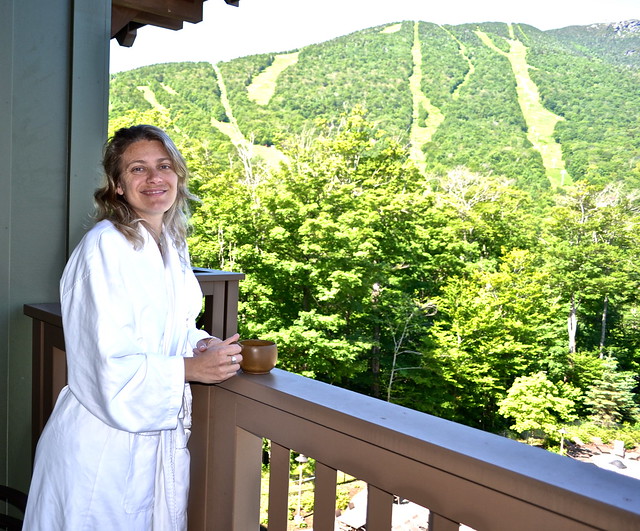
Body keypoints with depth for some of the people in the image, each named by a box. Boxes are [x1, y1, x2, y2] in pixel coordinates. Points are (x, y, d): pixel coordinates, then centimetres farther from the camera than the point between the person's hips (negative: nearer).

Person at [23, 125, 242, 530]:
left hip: (162, 433, 8)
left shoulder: (173, 244, 7)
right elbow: (108, 364, -22)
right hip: (105, 446, -7)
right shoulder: (104, 246, -19)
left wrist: (202, 343, -1)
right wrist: (190, 368, -21)